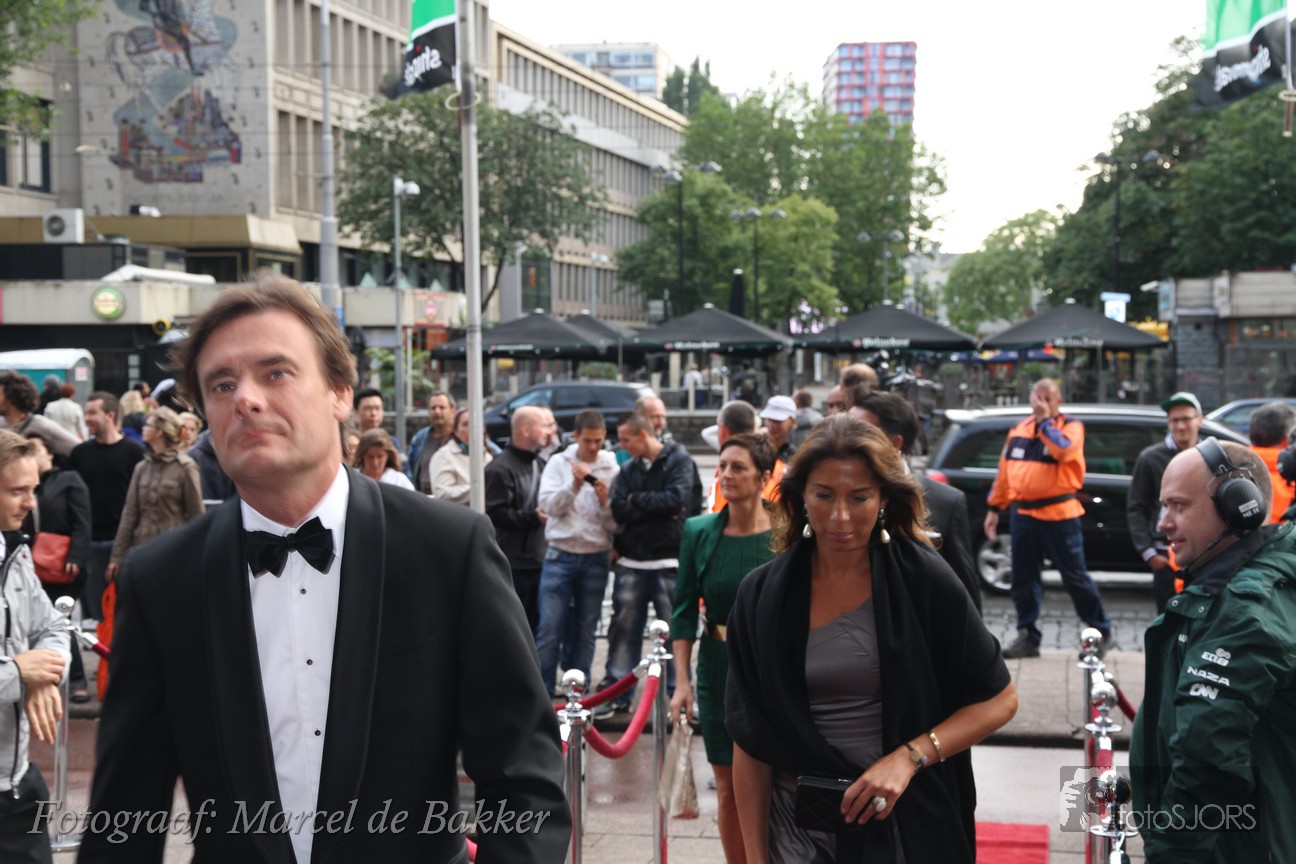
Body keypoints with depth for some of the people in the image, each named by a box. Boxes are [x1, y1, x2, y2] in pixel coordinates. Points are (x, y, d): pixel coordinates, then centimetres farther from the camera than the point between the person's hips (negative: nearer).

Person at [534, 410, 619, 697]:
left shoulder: (613, 469, 1)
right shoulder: (559, 463, 3)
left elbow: (616, 525, 0)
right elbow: (549, 505, -7)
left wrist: (605, 502, -18)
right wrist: (573, 484, -19)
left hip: (596, 558, 1)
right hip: (560, 556, -1)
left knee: (586, 630, 8)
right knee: (550, 627, -4)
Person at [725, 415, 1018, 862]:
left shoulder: (923, 579, -10)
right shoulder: (761, 596, -4)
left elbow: (999, 699, -5)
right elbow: (750, 745, -2)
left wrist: (909, 757, -17)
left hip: (907, 827, -1)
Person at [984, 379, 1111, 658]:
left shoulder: (1071, 427, -1)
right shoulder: (1018, 430, 14)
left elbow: (1063, 450, -23)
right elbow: (1004, 471, 17)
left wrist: (1045, 421, -14)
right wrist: (994, 508, 15)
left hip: (1059, 514, -5)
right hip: (1023, 514, 5)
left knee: (1075, 576, 0)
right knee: (1023, 578, 6)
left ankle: (1101, 632, 14)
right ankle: (1027, 637, 14)